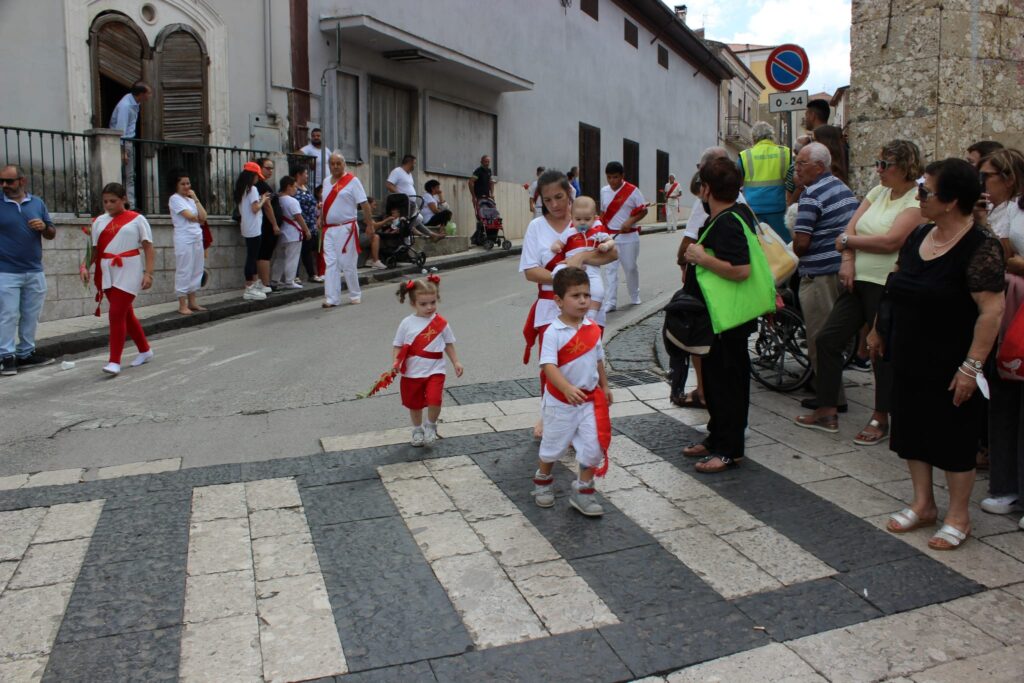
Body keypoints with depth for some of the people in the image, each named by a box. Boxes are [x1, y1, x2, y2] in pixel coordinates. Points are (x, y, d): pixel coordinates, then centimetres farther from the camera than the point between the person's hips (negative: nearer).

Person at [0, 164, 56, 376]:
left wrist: (44, 227, -9)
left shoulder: (37, 203, 8)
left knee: (31, 315, 10)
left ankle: (26, 353, 20)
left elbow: (52, 234, 11)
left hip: (35, 272, 4)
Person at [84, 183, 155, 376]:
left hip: (128, 273, -5)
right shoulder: (99, 221, 10)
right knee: (126, 314, 13)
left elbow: (148, 248, -3)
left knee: (117, 314, -12)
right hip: (107, 273, 5)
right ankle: (145, 350, 30)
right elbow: (94, 248, 11)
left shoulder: (137, 219, -1)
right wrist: (85, 267, -6)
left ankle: (115, 361, -8)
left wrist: (148, 273, -11)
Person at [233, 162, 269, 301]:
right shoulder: (252, 189, -13)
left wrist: (260, 199, 12)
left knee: (251, 256, 16)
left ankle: (254, 283, 25)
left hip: (247, 229, 9)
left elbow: (248, 206, 12)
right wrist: (263, 200, -2)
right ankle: (249, 289, -3)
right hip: (254, 229, -9)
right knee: (252, 257, -6)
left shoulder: (241, 189, 14)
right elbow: (255, 208, -19)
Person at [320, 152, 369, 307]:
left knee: (348, 264, 1)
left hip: (346, 229, -5)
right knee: (330, 264, 2)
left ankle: (355, 295, 18)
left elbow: (364, 204, -9)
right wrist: (321, 223, 14)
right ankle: (332, 298, 5)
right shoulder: (326, 181, 13)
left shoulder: (352, 181, -5)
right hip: (329, 229, 6)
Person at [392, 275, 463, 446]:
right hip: (412, 372, 1)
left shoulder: (441, 323, -3)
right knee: (414, 404, 16)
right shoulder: (407, 323, -5)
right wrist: (395, 363, -15)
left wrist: (456, 362, 5)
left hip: (434, 370, -1)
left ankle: (431, 425, 12)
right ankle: (417, 429, 42)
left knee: (434, 401, -19)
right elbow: (398, 346, 0)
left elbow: (448, 344, 9)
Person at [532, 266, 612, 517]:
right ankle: (543, 480, 41)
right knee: (553, 444, 15)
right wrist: (567, 388, -40)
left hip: (590, 399, 4)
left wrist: (604, 386, 17)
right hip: (561, 401, -4)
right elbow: (548, 365, -28)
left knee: (593, 445, -1)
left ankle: (583, 491, 16)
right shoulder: (554, 332, -19)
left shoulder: (593, 328, -1)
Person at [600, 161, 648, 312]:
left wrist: (630, 221, -20)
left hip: (629, 236, -3)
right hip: (610, 236, 3)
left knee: (631, 267, 9)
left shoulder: (633, 190, -8)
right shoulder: (604, 191, 4)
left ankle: (635, 296, 30)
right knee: (610, 269, -2)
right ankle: (609, 302, -2)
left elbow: (644, 210, -5)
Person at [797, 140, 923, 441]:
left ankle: (880, 419, 19)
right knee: (827, 339, 6)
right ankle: (827, 409, 18)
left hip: (888, 287, -8)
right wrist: (848, 260, -9)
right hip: (858, 280, 8)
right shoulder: (878, 192, 12)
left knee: (884, 352, 4)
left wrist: (847, 240, -10)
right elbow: (851, 226, 8)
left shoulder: (917, 200, -12)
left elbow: (891, 241, -23)